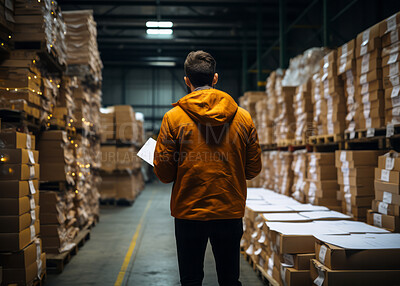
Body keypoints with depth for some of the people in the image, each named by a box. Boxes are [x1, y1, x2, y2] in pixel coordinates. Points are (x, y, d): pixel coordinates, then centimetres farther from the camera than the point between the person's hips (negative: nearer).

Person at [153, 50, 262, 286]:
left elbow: (164, 173, -6)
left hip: (189, 213, -2)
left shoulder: (174, 118, -6)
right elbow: (253, 169, 5)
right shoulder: (243, 117, 0)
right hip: (231, 213, 2)